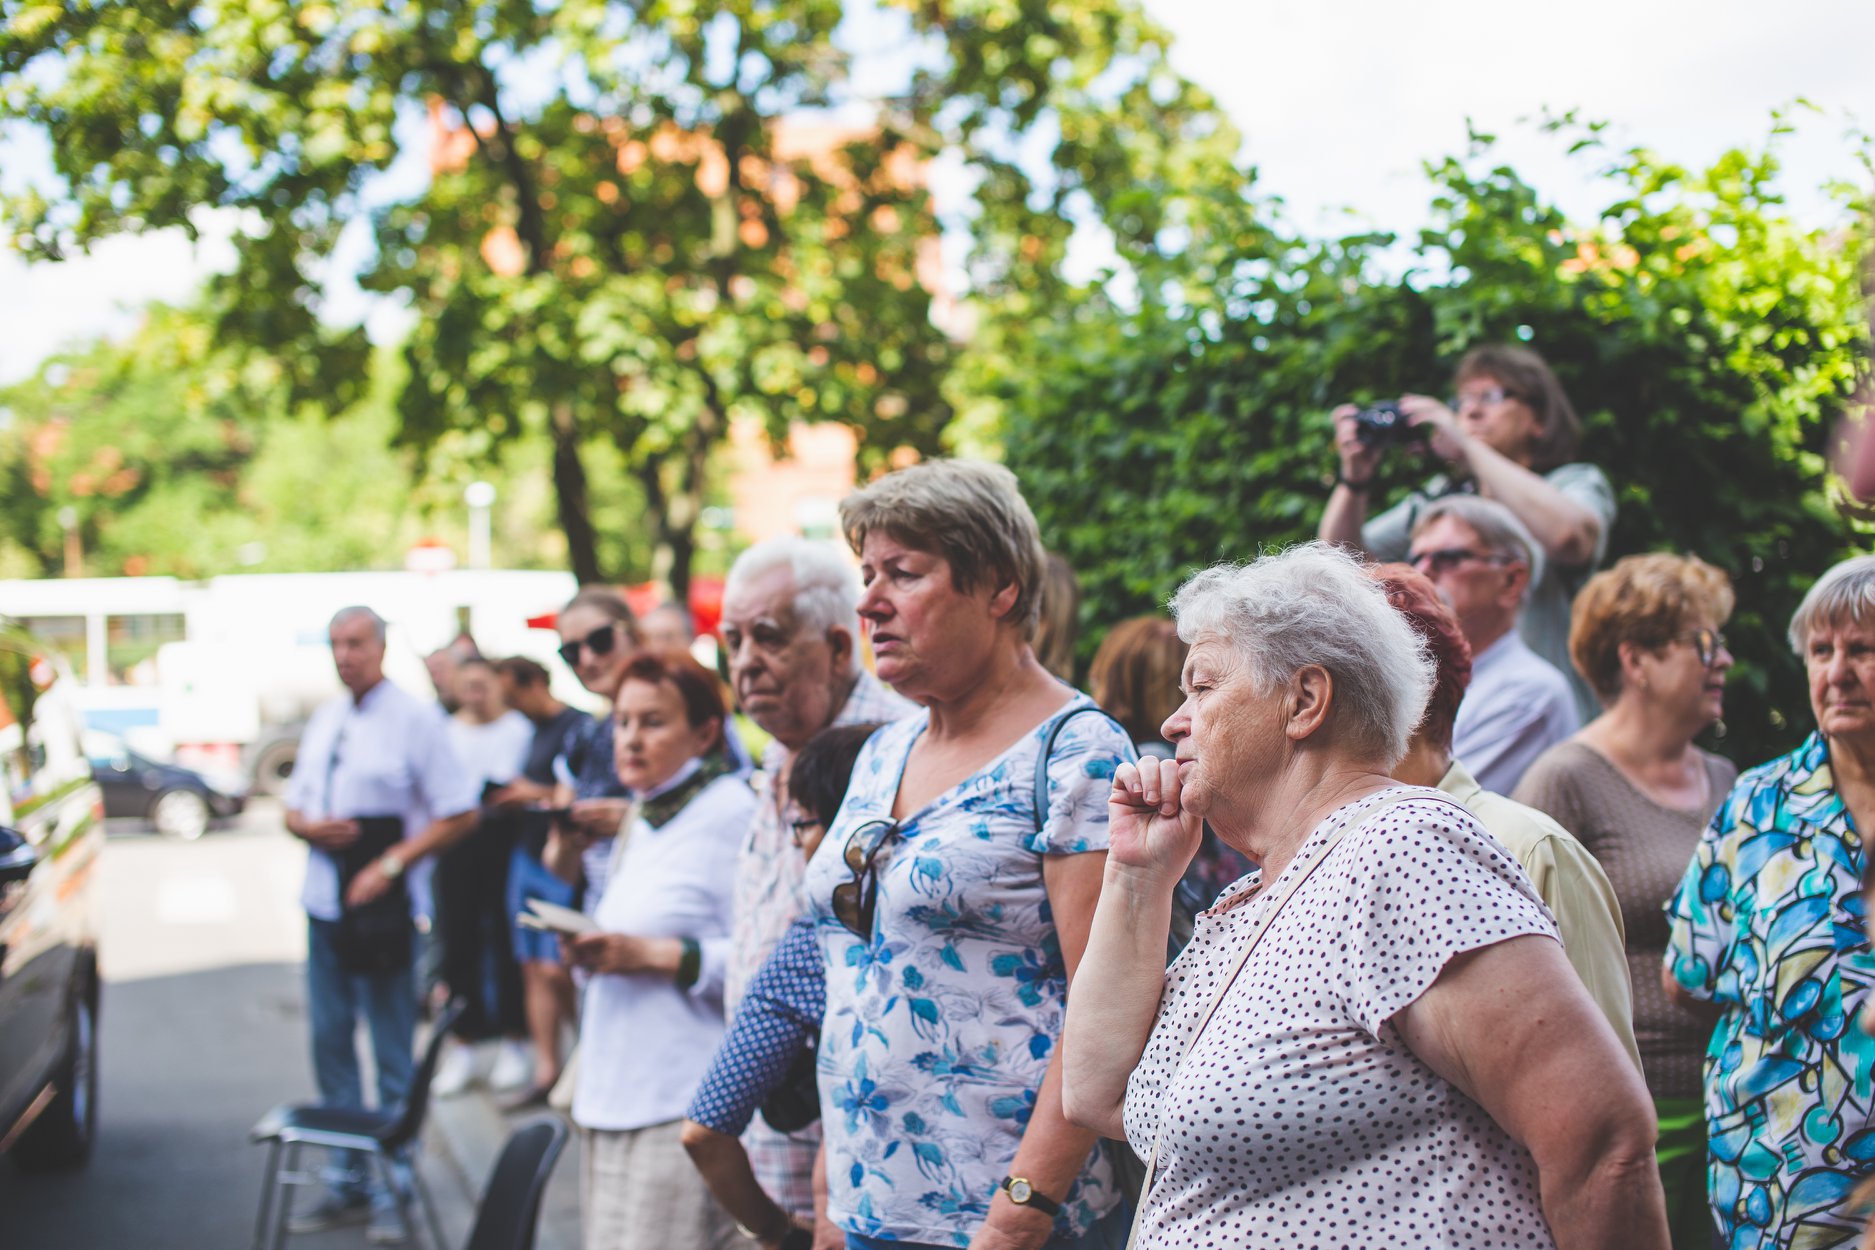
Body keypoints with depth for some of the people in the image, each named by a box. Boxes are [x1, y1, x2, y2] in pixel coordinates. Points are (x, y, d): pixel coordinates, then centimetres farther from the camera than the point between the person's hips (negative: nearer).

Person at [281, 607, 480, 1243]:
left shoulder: (415, 717, -8)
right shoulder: (325, 719, 12)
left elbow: (460, 814, -10)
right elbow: (294, 806, 20)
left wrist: (390, 864, -17)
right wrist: (307, 827, -4)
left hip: (384, 908, -6)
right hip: (325, 904, 7)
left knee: (394, 1059, 1)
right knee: (330, 1045, 12)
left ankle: (392, 1189, 11)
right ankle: (346, 1182, 23)